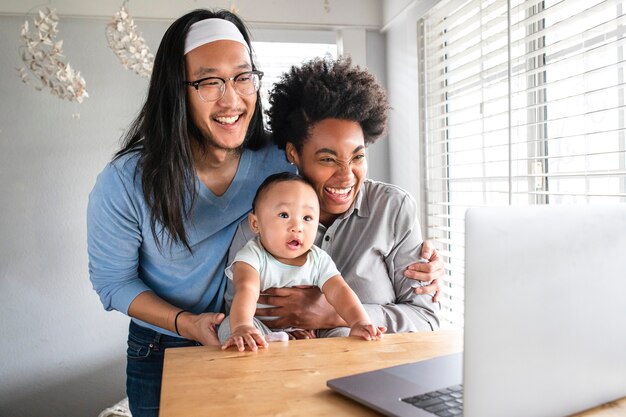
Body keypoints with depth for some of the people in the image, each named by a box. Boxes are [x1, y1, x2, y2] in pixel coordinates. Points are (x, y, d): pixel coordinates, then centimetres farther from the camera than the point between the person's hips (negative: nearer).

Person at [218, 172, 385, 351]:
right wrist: (242, 327, -55)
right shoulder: (253, 255, -15)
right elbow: (246, 289, -34)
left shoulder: (319, 260, -4)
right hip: (260, 336, -3)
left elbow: (339, 291, -16)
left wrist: (360, 322, -37)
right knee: (230, 324, -28)